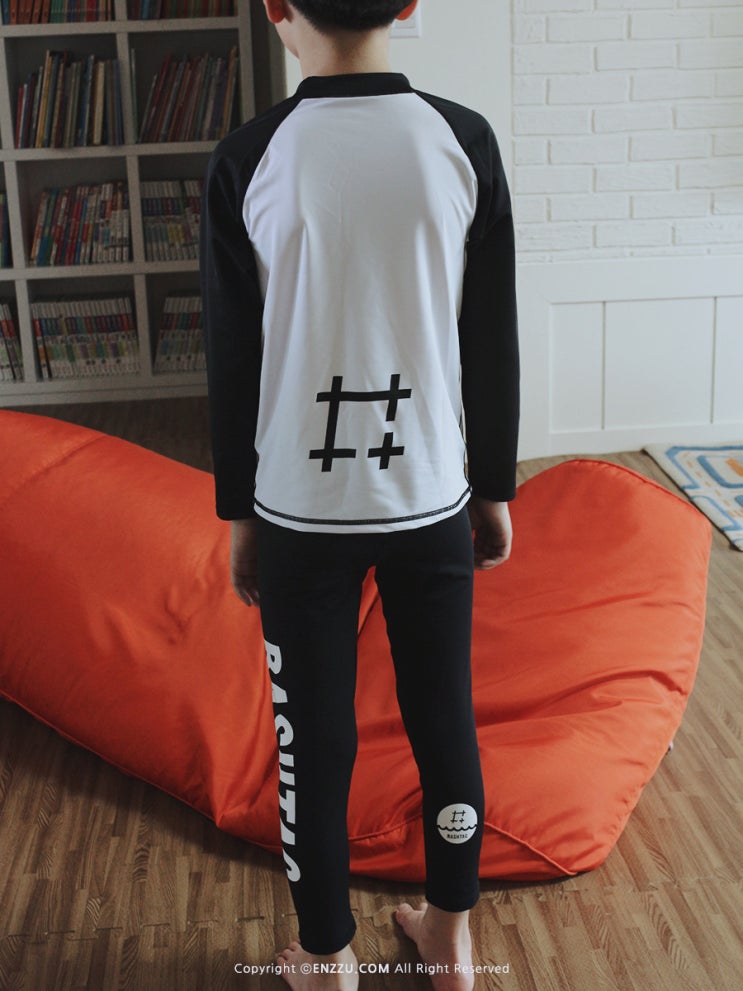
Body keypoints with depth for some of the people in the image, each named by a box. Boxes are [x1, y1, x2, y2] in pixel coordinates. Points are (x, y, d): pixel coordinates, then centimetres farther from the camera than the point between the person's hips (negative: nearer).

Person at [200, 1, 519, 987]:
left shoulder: (246, 160, -10)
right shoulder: (465, 142, -7)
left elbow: (233, 360, -4)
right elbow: (493, 343, -1)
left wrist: (239, 513, 8)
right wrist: (495, 489, 11)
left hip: (301, 509, -1)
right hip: (433, 498, 2)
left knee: (314, 737, 12)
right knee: (445, 718, 16)